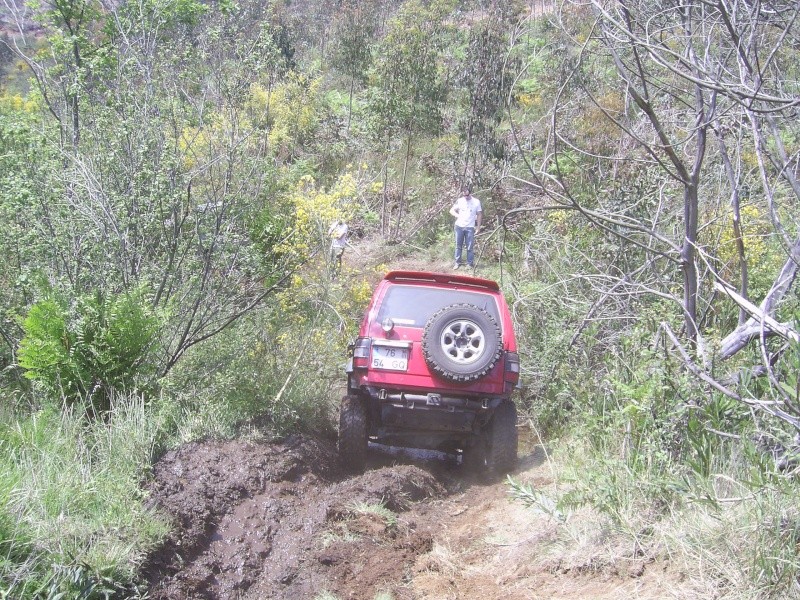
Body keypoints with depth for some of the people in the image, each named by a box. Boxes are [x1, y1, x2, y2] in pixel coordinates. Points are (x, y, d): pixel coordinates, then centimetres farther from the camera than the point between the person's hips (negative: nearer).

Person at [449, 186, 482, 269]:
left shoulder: (476, 202, -2)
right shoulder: (459, 201, 1)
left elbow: (479, 215, 3)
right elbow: (451, 210, 7)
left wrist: (478, 227, 0)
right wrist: (457, 215, -15)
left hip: (470, 227, -2)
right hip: (459, 226, 2)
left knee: (470, 247, -1)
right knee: (458, 246, 8)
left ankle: (470, 263, 6)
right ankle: (457, 262, 15)